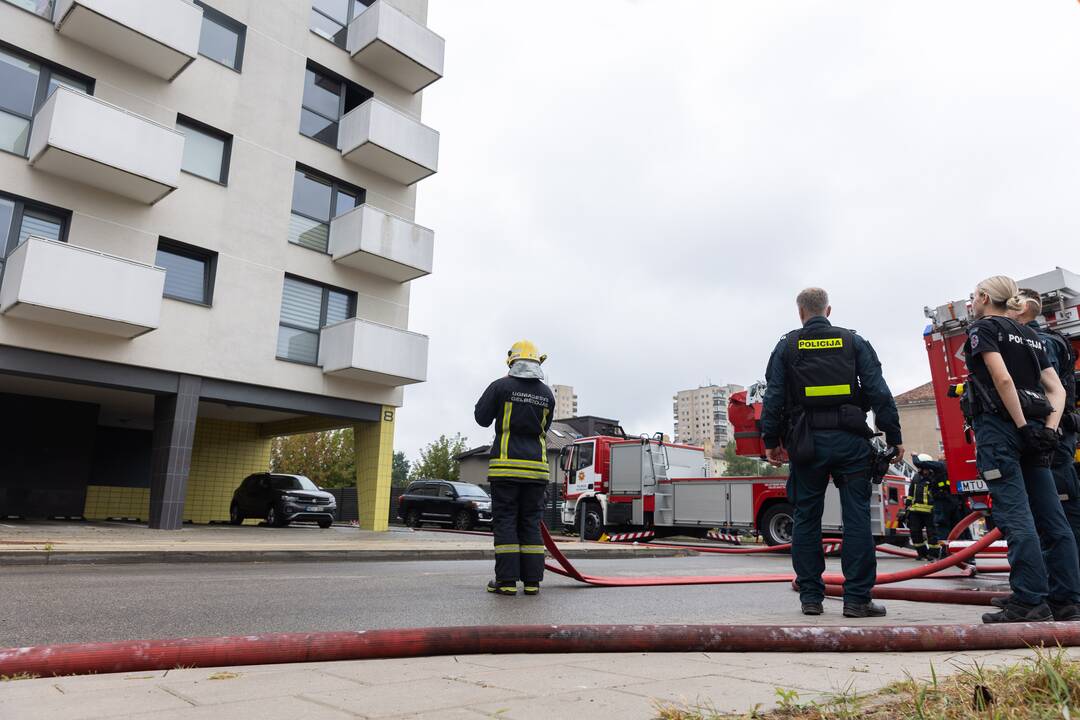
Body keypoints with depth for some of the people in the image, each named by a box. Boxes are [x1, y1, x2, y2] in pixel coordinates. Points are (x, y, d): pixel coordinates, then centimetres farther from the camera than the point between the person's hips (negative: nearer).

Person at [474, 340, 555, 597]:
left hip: (506, 466, -3)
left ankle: (507, 580, 1)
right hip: (537, 468, 3)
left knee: (505, 521, 2)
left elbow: (482, 418, 6)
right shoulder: (547, 393, 7)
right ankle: (532, 580, 9)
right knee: (531, 523, 9)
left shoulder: (501, 387, -4)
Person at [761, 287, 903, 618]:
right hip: (850, 439, 0)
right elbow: (879, 392, 2)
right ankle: (857, 598, 3)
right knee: (857, 517, 3)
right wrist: (894, 437, 5)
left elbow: (774, 397, 1)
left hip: (807, 442, 0)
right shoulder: (853, 342, 8)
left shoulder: (787, 346, 6)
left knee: (806, 518, 7)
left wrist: (770, 440, 6)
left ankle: (811, 596, 10)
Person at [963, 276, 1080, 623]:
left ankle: (1030, 600, -10)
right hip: (1035, 430, 8)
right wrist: (1049, 429, 1)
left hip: (999, 424, -8)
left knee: (1015, 516, -9)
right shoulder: (1031, 336, 22)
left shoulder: (983, 327, -1)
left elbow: (1002, 378, -15)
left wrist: (1022, 427, -14)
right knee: (1051, 517, 6)